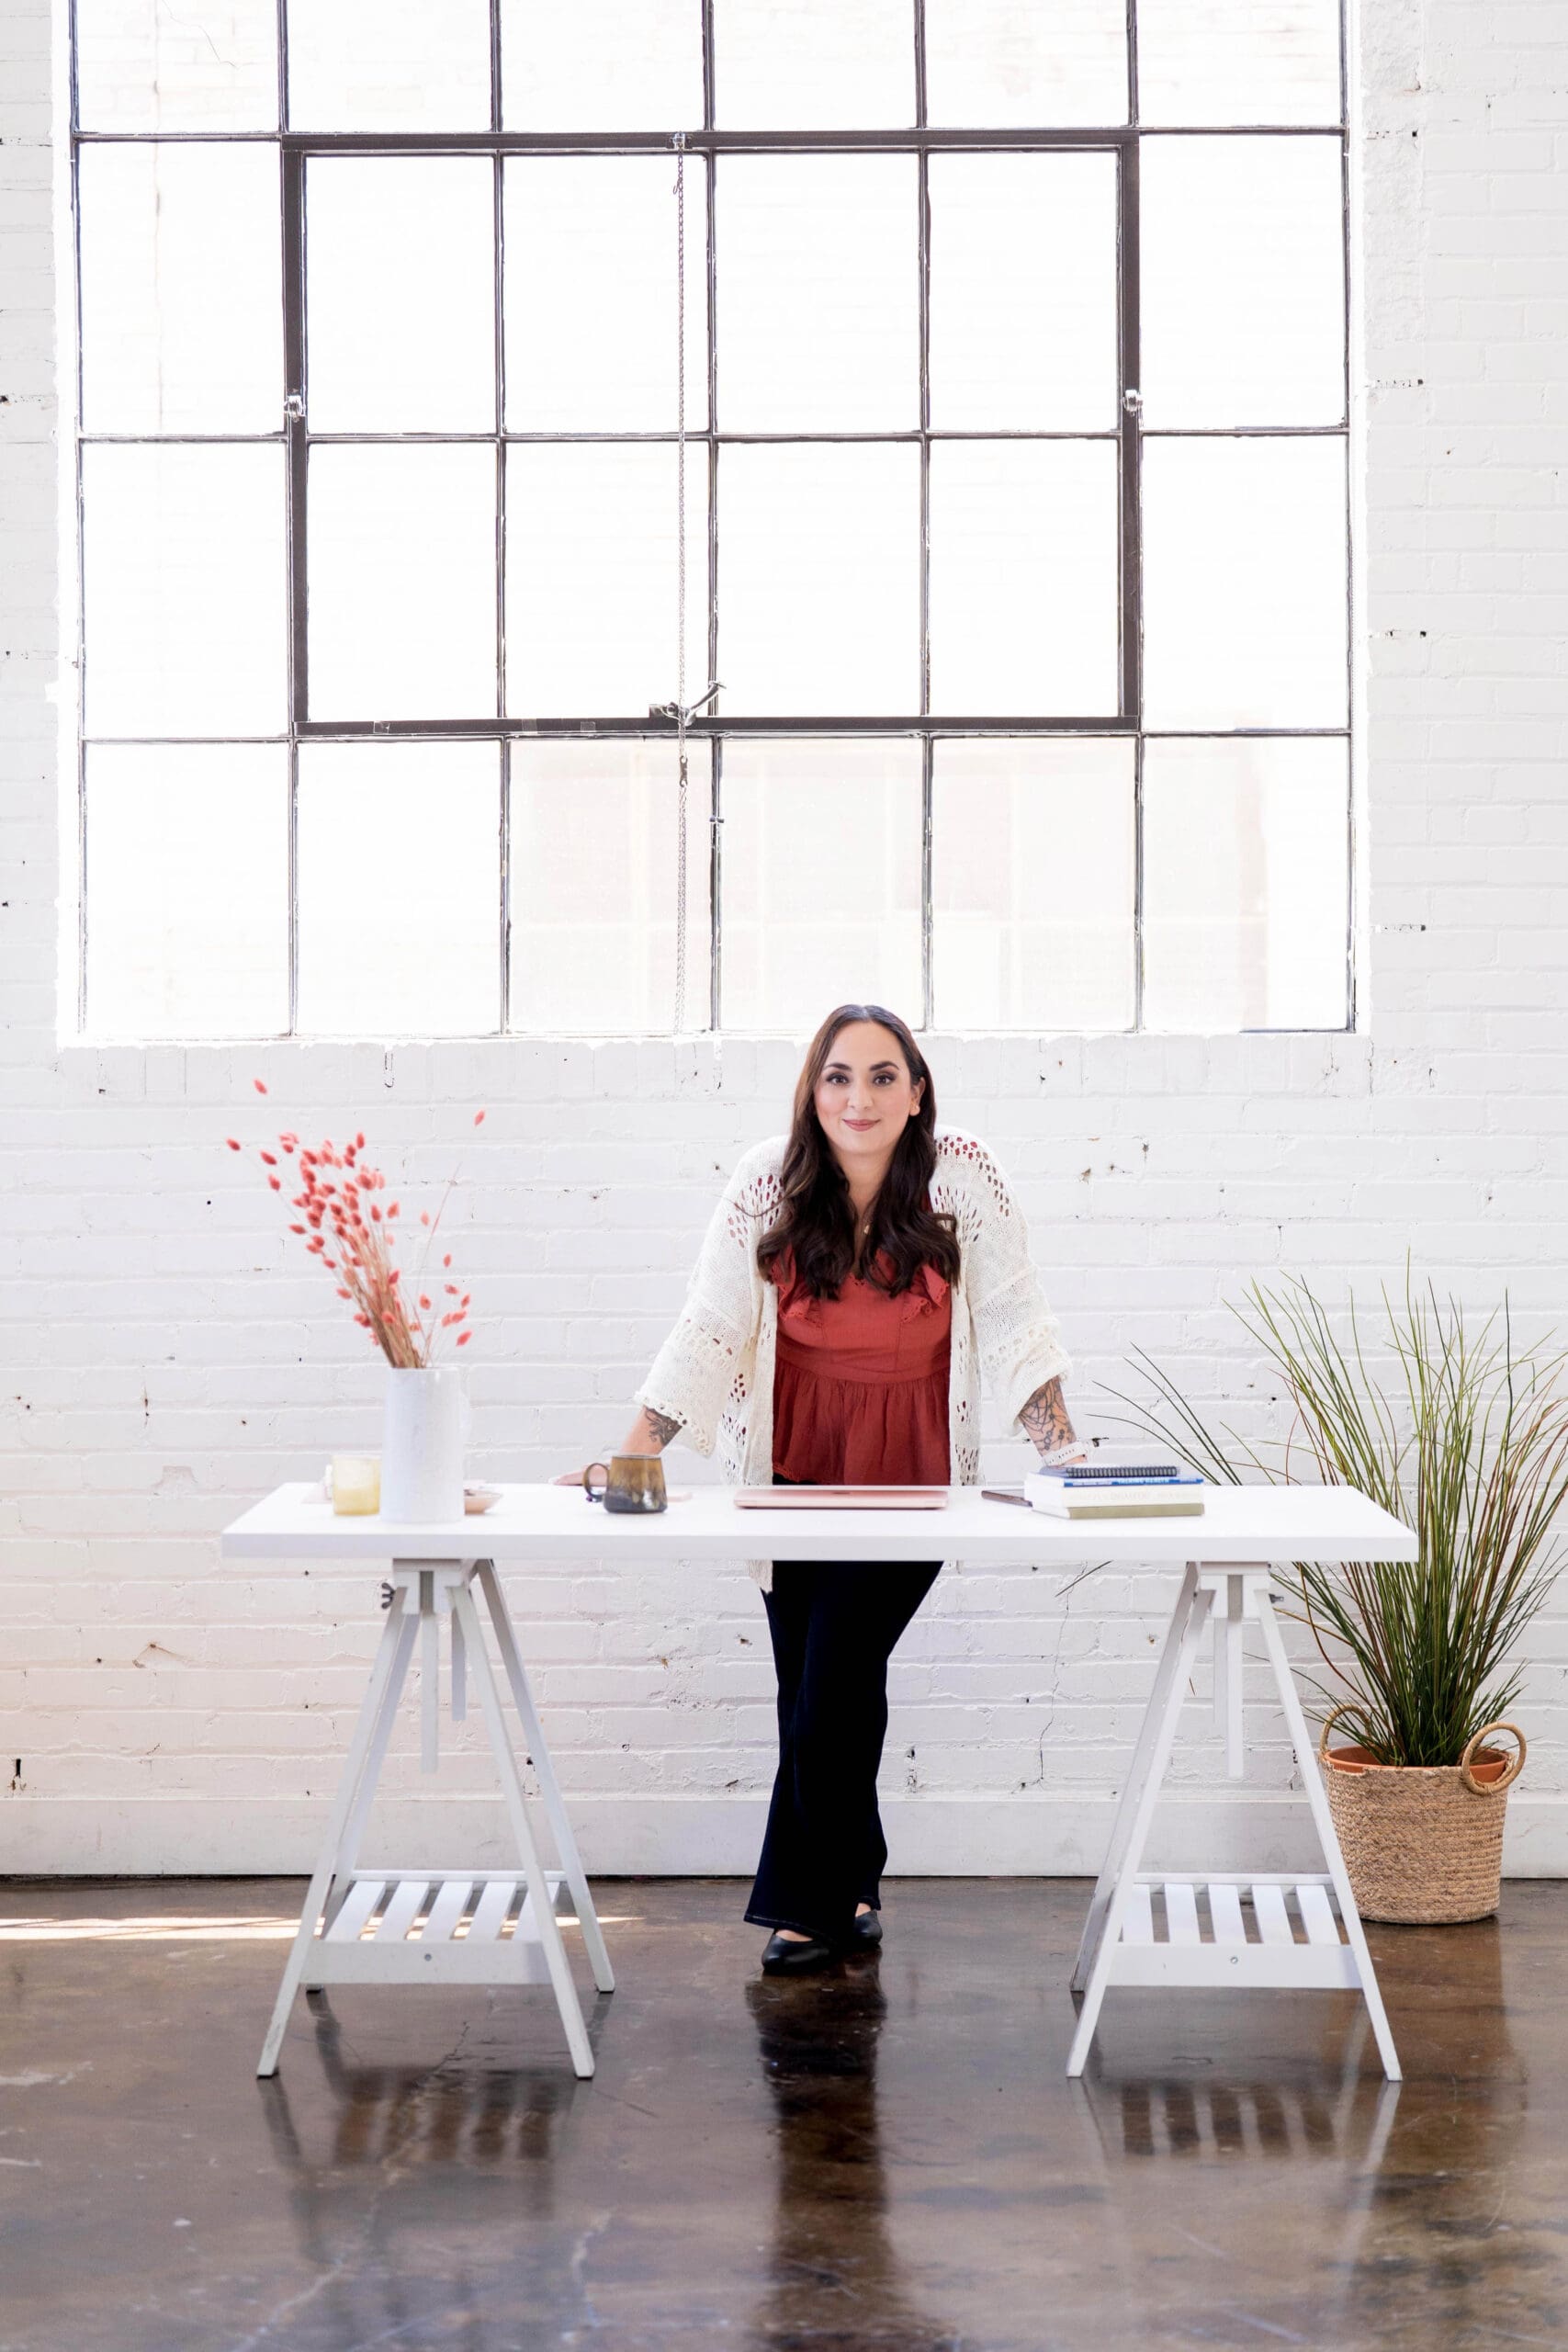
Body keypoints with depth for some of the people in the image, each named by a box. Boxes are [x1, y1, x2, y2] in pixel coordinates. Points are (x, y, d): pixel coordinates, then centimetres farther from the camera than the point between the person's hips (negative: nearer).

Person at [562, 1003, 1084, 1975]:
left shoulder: (964, 1176, -11)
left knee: (832, 1691, -8)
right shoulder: (768, 1182, -9)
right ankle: (851, 1891, 28)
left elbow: (1016, 1325, -5)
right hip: (796, 1468, 2)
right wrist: (624, 1461, -12)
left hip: (910, 1474, -2)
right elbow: (709, 1333, -8)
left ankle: (808, 1905, 11)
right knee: (814, 1691, 8)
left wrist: (1066, 1453, -10)